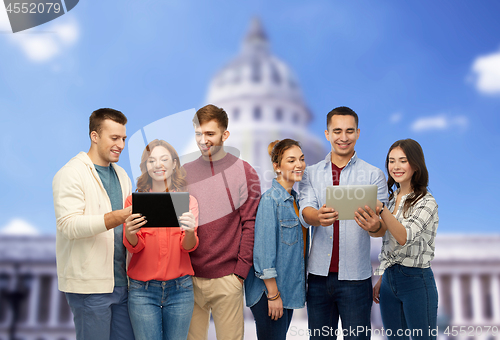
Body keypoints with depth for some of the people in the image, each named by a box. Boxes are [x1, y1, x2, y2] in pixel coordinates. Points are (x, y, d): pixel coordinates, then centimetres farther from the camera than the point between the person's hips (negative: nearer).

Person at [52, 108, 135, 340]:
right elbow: (68, 225, -20)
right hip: (89, 285, -7)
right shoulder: (71, 174, -8)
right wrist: (117, 217, -31)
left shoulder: (121, 175, 17)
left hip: (120, 280, 7)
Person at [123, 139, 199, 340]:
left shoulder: (188, 201, 4)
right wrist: (130, 232, -27)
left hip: (180, 288, 1)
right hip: (142, 290, -1)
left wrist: (190, 231, -29)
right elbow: (134, 247, -4)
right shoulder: (134, 200, 2)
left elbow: (189, 247, -5)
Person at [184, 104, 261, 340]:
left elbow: (250, 224, -4)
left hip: (226, 278, -3)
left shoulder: (244, 172, -1)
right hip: (189, 278, 3)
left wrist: (241, 271, -9)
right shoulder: (184, 173, 7)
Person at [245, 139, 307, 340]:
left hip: (289, 289, 8)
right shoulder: (270, 199, -15)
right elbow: (264, 250, -18)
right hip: (270, 288, -8)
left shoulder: (294, 199, 10)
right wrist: (273, 293, -18)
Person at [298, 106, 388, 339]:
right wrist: (318, 217, -32)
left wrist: (373, 225, -30)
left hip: (355, 276, -2)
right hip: (319, 274, 2)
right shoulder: (311, 174, 8)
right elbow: (304, 212, -8)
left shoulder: (373, 175, 2)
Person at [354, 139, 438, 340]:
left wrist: (382, 211, -42)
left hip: (416, 281, -7)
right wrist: (381, 279, 15)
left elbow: (405, 237, -27)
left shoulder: (426, 203, -11)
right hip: (389, 279, 7)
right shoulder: (391, 198, 10)